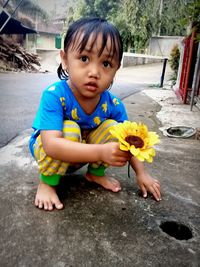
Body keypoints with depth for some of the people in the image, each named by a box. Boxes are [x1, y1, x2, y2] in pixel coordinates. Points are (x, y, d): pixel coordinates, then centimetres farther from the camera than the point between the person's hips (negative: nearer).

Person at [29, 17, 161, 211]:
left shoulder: (112, 104, -19)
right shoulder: (54, 95, -32)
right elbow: (51, 145, -42)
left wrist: (141, 173, -9)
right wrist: (101, 152, -50)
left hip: (82, 156, 4)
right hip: (46, 151, -4)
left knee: (113, 128, -17)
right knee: (69, 129, -34)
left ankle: (96, 173, 7)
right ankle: (47, 182, -11)